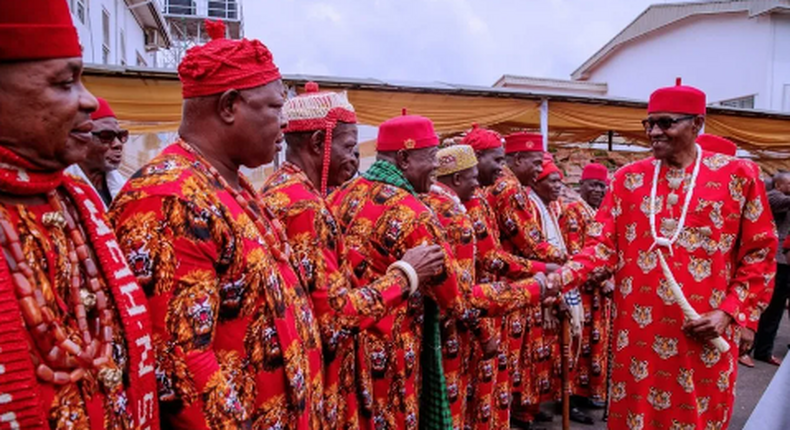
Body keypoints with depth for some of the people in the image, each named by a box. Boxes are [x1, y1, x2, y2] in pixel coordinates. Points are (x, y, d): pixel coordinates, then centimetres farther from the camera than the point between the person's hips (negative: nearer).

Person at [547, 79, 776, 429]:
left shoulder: (738, 175, -2)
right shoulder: (628, 178, 3)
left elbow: (759, 254, 1)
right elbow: (604, 244, -2)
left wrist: (729, 313, -8)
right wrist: (565, 276, -20)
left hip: (705, 332, -1)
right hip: (638, 328, 1)